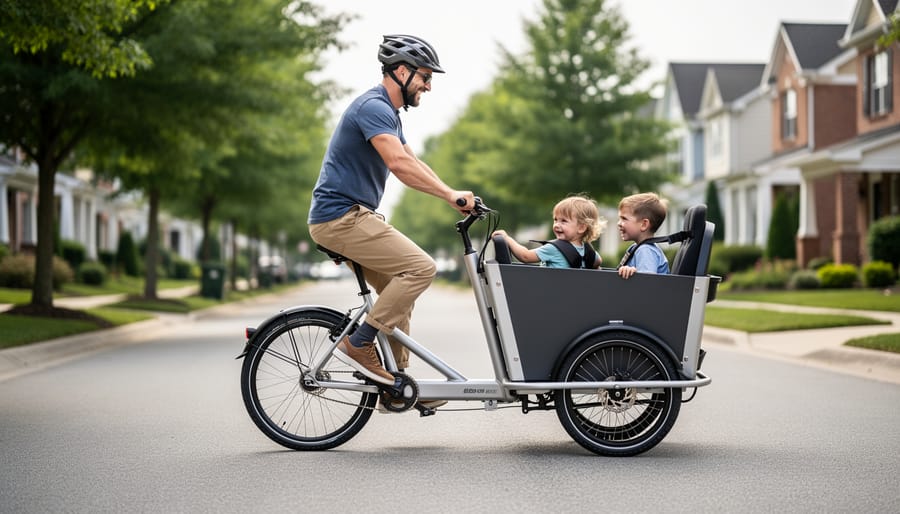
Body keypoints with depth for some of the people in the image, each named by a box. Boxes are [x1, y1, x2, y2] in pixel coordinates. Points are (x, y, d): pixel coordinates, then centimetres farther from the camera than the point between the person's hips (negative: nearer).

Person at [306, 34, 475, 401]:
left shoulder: (388, 112, 18)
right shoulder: (374, 107, -16)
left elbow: (413, 164, 21)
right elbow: (399, 163, -30)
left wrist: (453, 197, 9)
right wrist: (451, 194, -30)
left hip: (350, 216, 11)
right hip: (340, 216, -11)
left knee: (399, 292, 12)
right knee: (421, 268, -16)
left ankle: (397, 384, 16)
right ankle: (358, 344, -11)